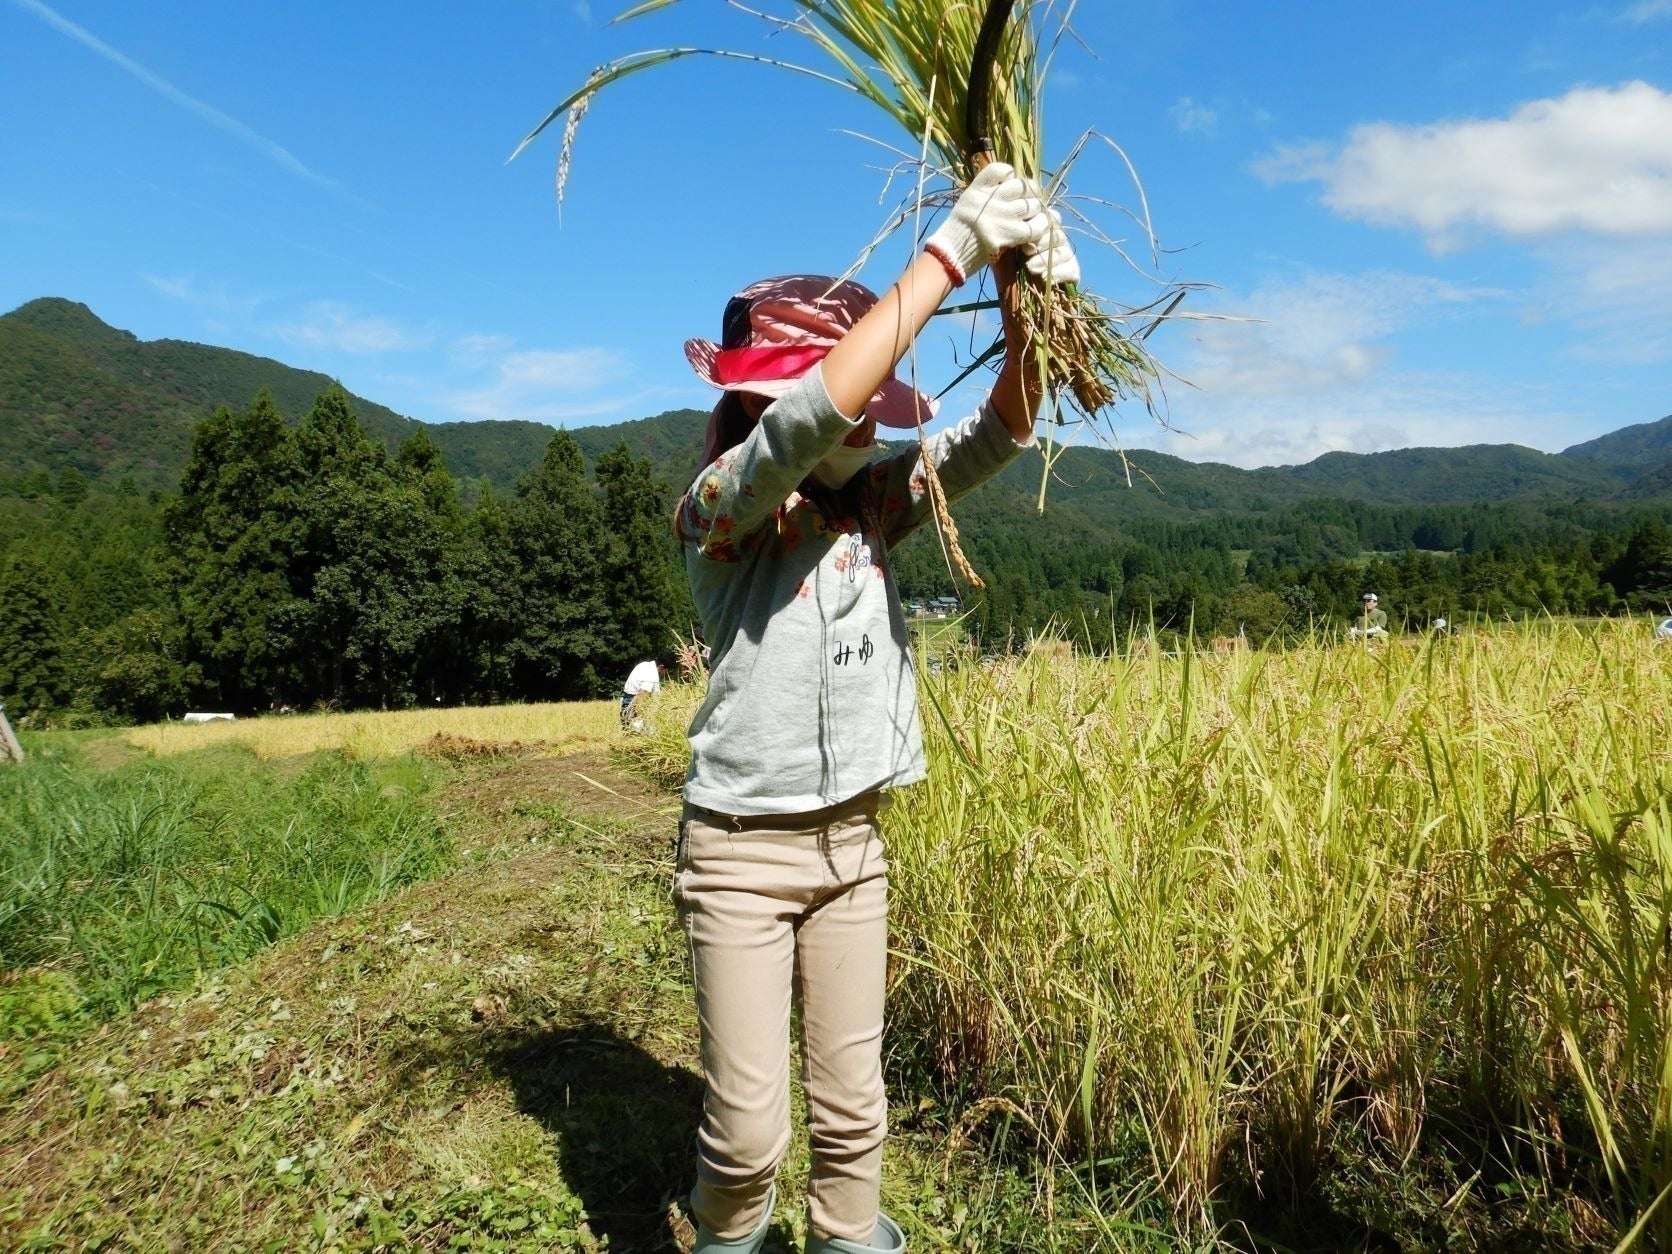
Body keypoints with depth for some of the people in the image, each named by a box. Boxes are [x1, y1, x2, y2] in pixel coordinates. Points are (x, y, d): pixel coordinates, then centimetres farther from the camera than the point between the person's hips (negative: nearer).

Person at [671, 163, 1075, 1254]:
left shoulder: (875, 505, 3)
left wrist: (1031, 299, -21)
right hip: (742, 849, -5)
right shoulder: (718, 509, -13)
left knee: (852, 1106, 12)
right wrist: (951, 249, -26)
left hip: (854, 844, 5)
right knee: (749, 1125, 3)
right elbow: (819, 408, -30)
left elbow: (1001, 431, -3)